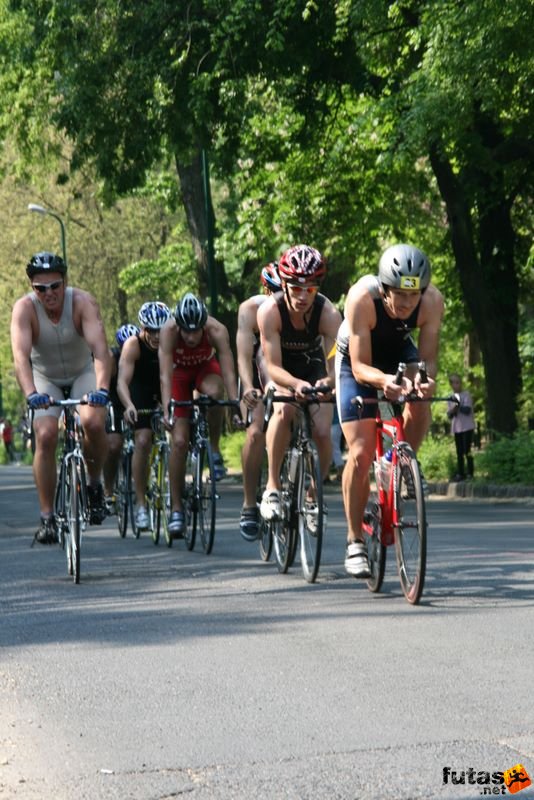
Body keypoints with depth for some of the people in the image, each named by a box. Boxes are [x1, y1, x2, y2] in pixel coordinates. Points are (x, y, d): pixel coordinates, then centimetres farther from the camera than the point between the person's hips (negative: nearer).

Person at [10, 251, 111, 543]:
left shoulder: (82, 302, -25)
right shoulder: (24, 308, -24)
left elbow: (99, 347, -37)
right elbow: (20, 355, -37)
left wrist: (101, 388, -52)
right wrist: (30, 393, -53)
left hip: (83, 374, 0)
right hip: (45, 379, 0)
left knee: (94, 423, -27)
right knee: (45, 436, -20)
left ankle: (94, 484, 0)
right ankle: (46, 517, -10)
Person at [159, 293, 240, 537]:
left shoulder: (217, 331, -33)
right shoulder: (169, 331, -33)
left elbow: (229, 373, -38)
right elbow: (165, 374, -38)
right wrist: (166, 410, -50)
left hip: (206, 368, 0)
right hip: (180, 371, 0)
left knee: (214, 392, -38)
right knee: (179, 441, -11)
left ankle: (214, 449, -13)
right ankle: (176, 509, -3)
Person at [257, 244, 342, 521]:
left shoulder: (329, 314, -29)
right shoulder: (270, 311, -31)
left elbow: (334, 365, -35)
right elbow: (273, 367, -33)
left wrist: (328, 382, -59)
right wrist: (297, 384, -53)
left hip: (315, 370, 1)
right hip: (282, 372, -1)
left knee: (322, 432, -16)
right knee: (284, 410, -32)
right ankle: (272, 487, -23)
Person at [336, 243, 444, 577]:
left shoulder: (432, 301, -30)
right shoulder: (362, 298, -37)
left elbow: (428, 358, -26)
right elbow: (360, 367, -35)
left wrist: (425, 378, -49)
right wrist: (384, 380, -55)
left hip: (400, 353, 3)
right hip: (359, 361, -3)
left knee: (420, 405, -29)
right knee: (361, 454, -12)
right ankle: (355, 541, 1)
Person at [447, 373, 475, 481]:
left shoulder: (466, 394, -1)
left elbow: (467, 409, -12)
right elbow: (449, 415, 11)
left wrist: (458, 407, -20)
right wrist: (451, 412, -9)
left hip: (467, 426, -5)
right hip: (456, 428, 5)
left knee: (467, 450, -10)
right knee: (459, 452, 6)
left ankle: (470, 474, -8)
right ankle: (460, 473, 9)